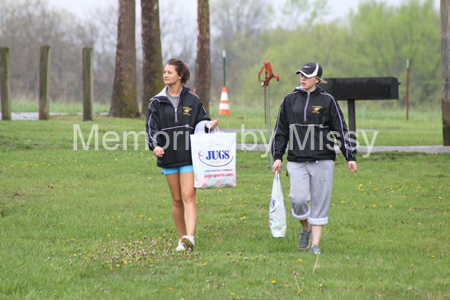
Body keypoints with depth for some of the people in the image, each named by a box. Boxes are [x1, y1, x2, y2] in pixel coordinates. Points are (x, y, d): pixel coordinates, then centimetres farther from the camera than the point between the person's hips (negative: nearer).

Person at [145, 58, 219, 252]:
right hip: (168, 156, 2)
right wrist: (155, 145, -15)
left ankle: (190, 237, -24)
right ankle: (182, 238, 19)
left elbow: (201, 121, 11)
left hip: (189, 156, -2)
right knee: (177, 200, 8)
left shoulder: (192, 100, 4)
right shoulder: (157, 102, 7)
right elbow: (152, 127, 3)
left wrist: (208, 126, -12)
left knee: (188, 196, -13)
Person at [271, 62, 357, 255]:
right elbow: (281, 130, 14)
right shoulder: (290, 100, 10)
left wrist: (350, 157, 1)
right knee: (298, 199, -13)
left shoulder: (327, 101, 3)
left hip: (322, 161, -1)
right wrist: (277, 157, 8)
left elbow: (341, 129, 5)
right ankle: (305, 229, 16)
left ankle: (316, 244, 6)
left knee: (320, 202, -1)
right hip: (296, 161, 1)